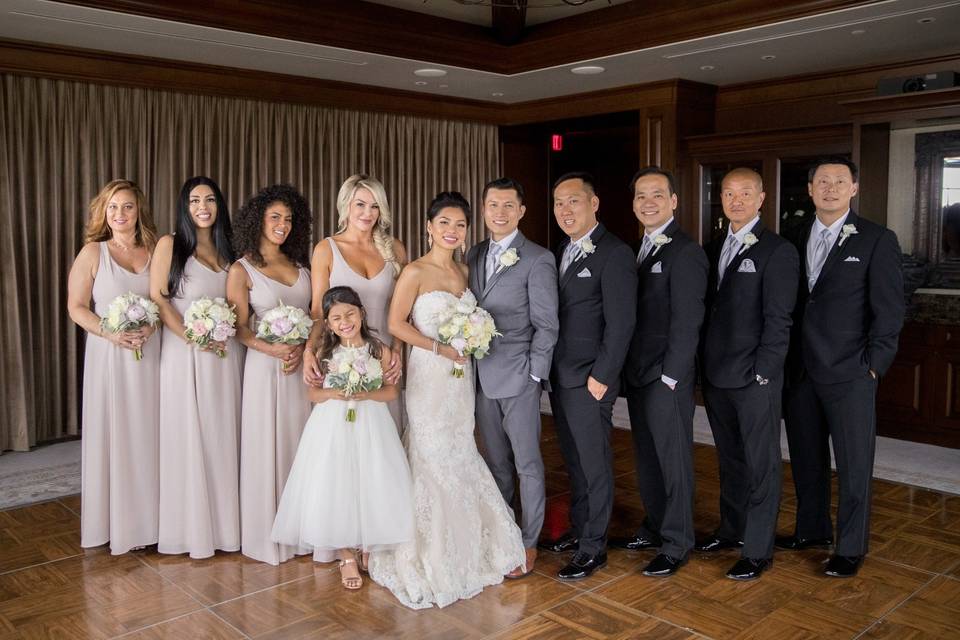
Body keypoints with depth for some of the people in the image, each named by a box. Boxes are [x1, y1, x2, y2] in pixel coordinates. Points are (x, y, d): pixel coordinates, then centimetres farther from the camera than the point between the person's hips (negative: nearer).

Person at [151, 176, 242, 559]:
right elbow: (158, 299, -6)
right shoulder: (169, 245, 0)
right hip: (185, 354, -4)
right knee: (189, 437, 1)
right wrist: (191, 337, -17)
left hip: (227, 355, 4)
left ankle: (226, 521, 19)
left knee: (224, 436, 8)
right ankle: (193, 526, 13)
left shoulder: (227, 250, 13)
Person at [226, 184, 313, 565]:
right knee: (267, 445, 3)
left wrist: (303, 347, -8)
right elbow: (240, 328, -6)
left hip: (303, 363, 4)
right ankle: (268, 533, 16)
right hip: (265, 366, -4)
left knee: (301, 444, 9)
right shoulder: (242, 269, -1)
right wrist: (272, 348, -22)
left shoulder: (300, 266, 11)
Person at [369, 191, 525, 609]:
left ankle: (464, 549, 29)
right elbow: (396, 324, -11)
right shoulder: (415, 272, -9)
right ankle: (432, 557, 19)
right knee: (434, 461, 2)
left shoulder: (464, 272, 10)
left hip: (460, 375, 6)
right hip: (428, 375, -6)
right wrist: (439, 348, -15)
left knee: (459, 460, 13)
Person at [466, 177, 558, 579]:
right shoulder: (473, 255, 10)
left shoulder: (537, 259, -7)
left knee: (527, 464, 5)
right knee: (495, 462, 16)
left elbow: (546, 325, -8)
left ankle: (528, 542, 19)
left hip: (518, 377, -5)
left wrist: (533, 375, -11)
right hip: (482, 376, 5)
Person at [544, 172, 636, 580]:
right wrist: (549, 369, 9)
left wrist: (602, 377, -16)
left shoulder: (614, 253, -12)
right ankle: (579, 529, 31)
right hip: (559, 378, 7)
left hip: (589, 380, -7)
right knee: (573, 460, 17)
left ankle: (593, 547, 15)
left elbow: (621, 324, -15)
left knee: (594, 463, 3)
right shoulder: (562, 252, 13)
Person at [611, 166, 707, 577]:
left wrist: (671, 377, -17)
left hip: (666, 378, -8)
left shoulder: (685, 253, -13)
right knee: (646, 458, 16)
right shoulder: (641, 250, 14)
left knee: (674, 460, 3)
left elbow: (686, 322, -16)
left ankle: (676, 544, 15)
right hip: (637, 375, 8)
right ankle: (654, 529, 31)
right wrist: (628, 370, 9)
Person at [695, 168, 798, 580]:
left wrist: (762, 373, -15)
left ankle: (758, 550, 14)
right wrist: (704, 364, 7)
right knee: (729, 458, 18)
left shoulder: (778, 251, -8)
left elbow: (778, 319, -12)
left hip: (754, 378, -6)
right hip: (716, 376, 6)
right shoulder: (713, 249, 12)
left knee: (761, 465, 4)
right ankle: (732, 529, 33)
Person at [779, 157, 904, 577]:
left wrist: (873, 366, -9)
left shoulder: (877, 240, -4)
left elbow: (890, 310, -5)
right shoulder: (796, 240, 9)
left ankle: (851, 547, 19)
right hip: (800, 372, 5)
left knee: (853, 464, 5)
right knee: (806, 459, 15)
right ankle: (812, 530, 31)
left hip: (849, 374, -4)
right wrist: (786, 361, 5)